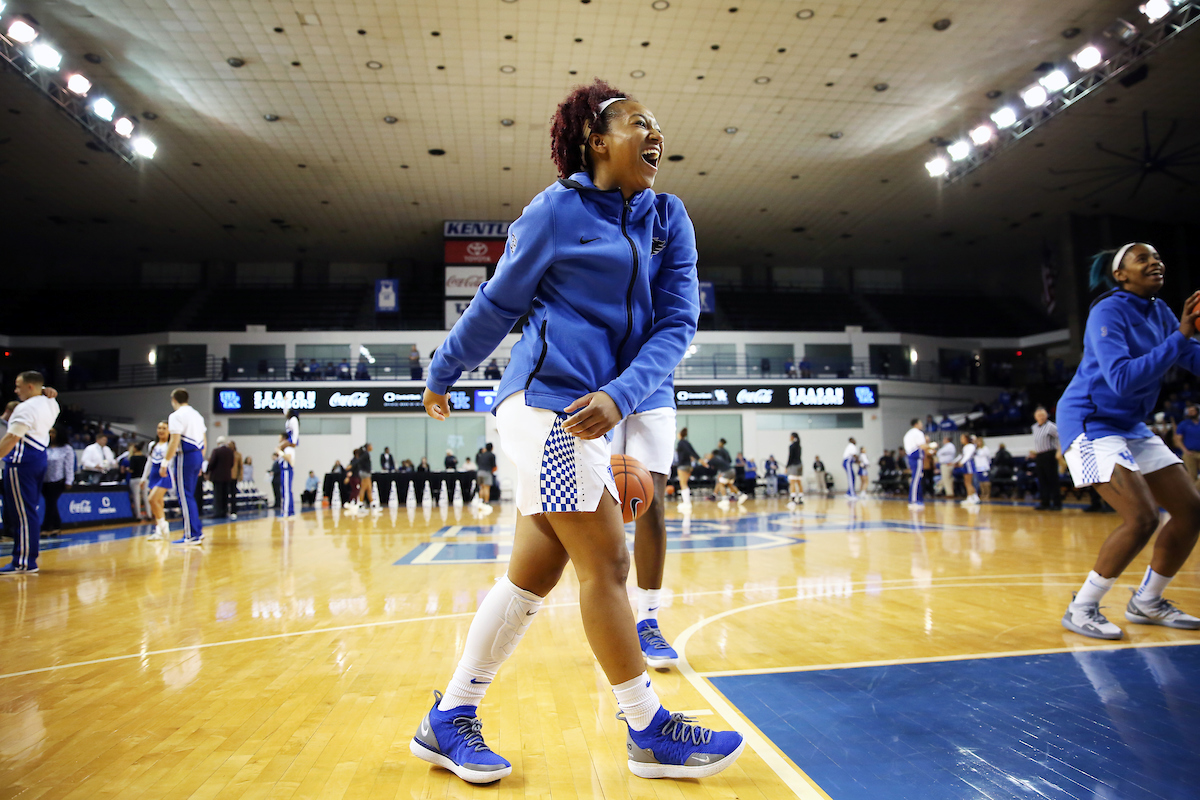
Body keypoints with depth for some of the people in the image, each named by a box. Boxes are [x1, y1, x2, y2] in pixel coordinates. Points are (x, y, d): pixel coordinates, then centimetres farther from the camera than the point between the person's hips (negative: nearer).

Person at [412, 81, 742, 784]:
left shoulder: (669, 220, 12)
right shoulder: (557, 210, -2)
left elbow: (677, 322, 2)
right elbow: (498, 304, 6)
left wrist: (620, 394, -14)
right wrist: (442, 375, 15)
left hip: (595, 413, 6)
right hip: (546, 403, -6)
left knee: (534, 573, 8)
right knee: (606, 563, -5)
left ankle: (450, 721, 22)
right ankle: (650, 731, 12)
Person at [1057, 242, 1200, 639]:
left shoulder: (1159, 312, 8)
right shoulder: (1108, 312, -16)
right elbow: (1122, 379, -27)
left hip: (1130, 426, 9)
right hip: (1091, 423, -9)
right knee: (1142, 516, -21)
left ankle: (1146, 602, 20)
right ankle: (1081, 608, -7)